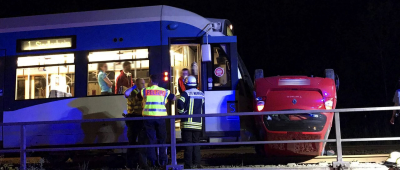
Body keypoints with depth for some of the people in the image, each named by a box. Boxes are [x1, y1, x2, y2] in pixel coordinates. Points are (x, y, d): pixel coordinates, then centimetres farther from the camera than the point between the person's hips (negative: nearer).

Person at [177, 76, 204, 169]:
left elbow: (180, 103, -21)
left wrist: (181, 113, -7)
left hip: (187, 123, -4)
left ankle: (188, 164, -2)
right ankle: (196, 163, 11)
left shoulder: (186, 93, -6)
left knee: (188, 144, -1)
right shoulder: (202, 94, 11)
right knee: (196, 143, 12)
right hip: (198, 123, 5)